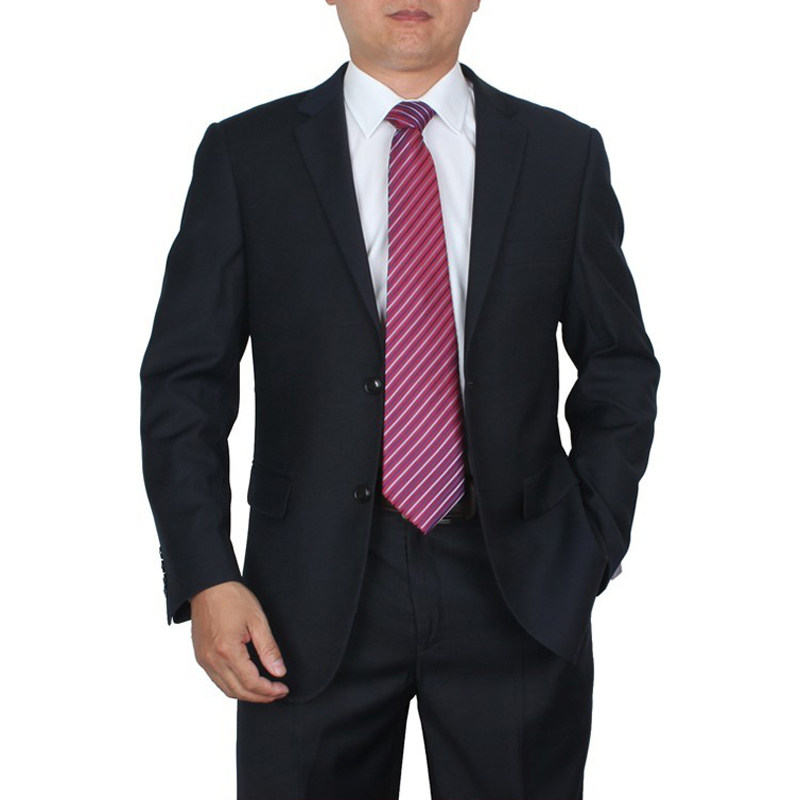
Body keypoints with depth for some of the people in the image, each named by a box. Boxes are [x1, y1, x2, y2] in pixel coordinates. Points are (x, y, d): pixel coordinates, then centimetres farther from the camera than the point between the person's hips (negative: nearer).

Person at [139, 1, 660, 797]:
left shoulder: (564, 153, 5)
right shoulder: (244, 154, 1)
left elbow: (619, 368, 9)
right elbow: (184, 381, 0)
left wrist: (593, 547, 2)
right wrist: (205, 578, -7)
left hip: (518, 586, 1)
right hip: (312, 594, -1)